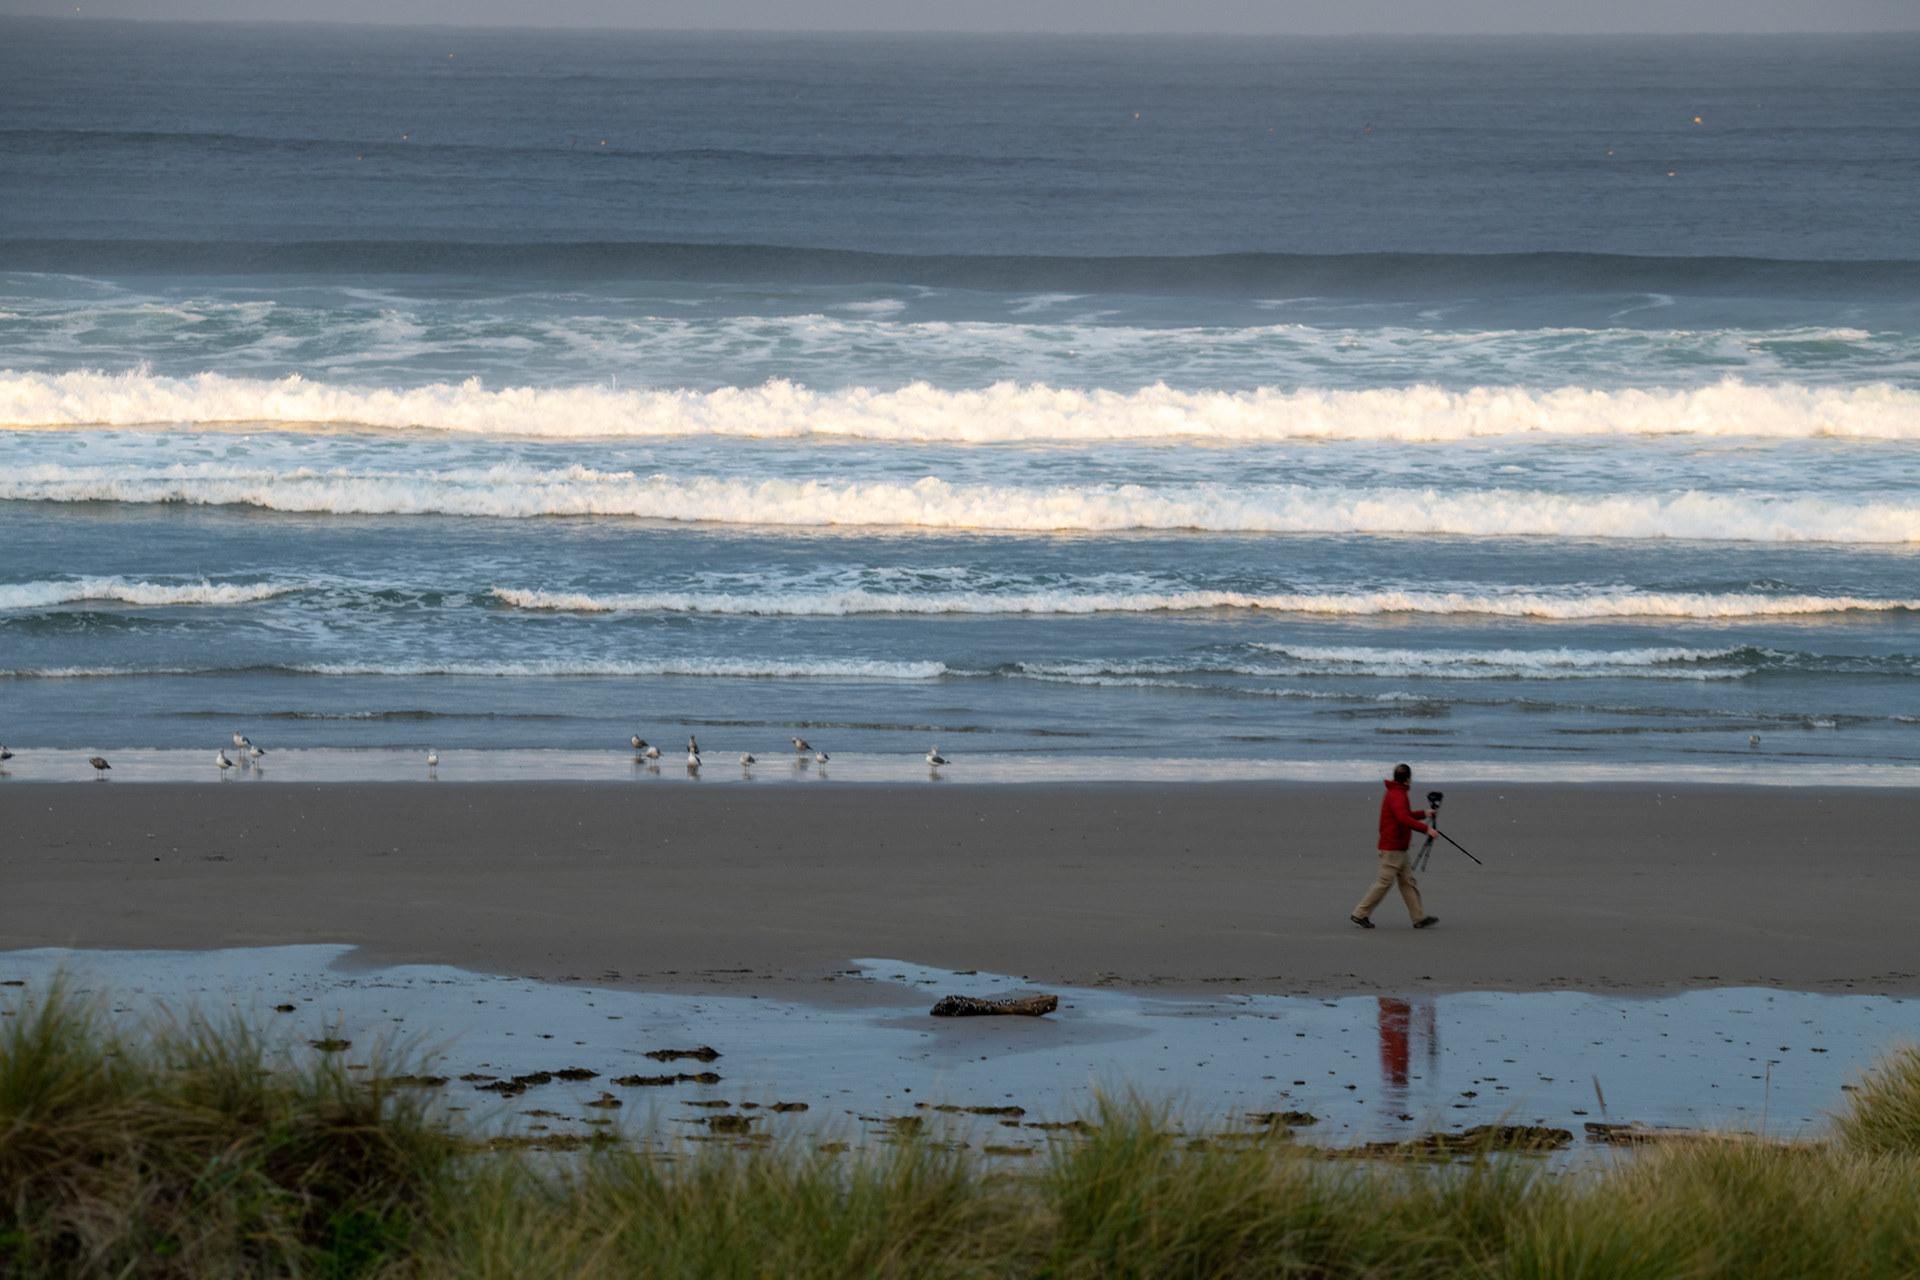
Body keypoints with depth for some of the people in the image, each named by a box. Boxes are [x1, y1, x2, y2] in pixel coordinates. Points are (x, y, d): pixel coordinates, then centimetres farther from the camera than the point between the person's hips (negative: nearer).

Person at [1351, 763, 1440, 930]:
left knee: (1408, 882, 9)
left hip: (1399, 848, 11)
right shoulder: (1397, 796, -18)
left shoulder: (1394, 793, 16)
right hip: (1392, 848, -11)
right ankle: (1360, 914, 1)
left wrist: (1423, 813, 25)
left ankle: (1419, 918, 10)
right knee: (1384, 883, -6)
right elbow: (1403, 819, -31)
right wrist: (1425, 828, -29)